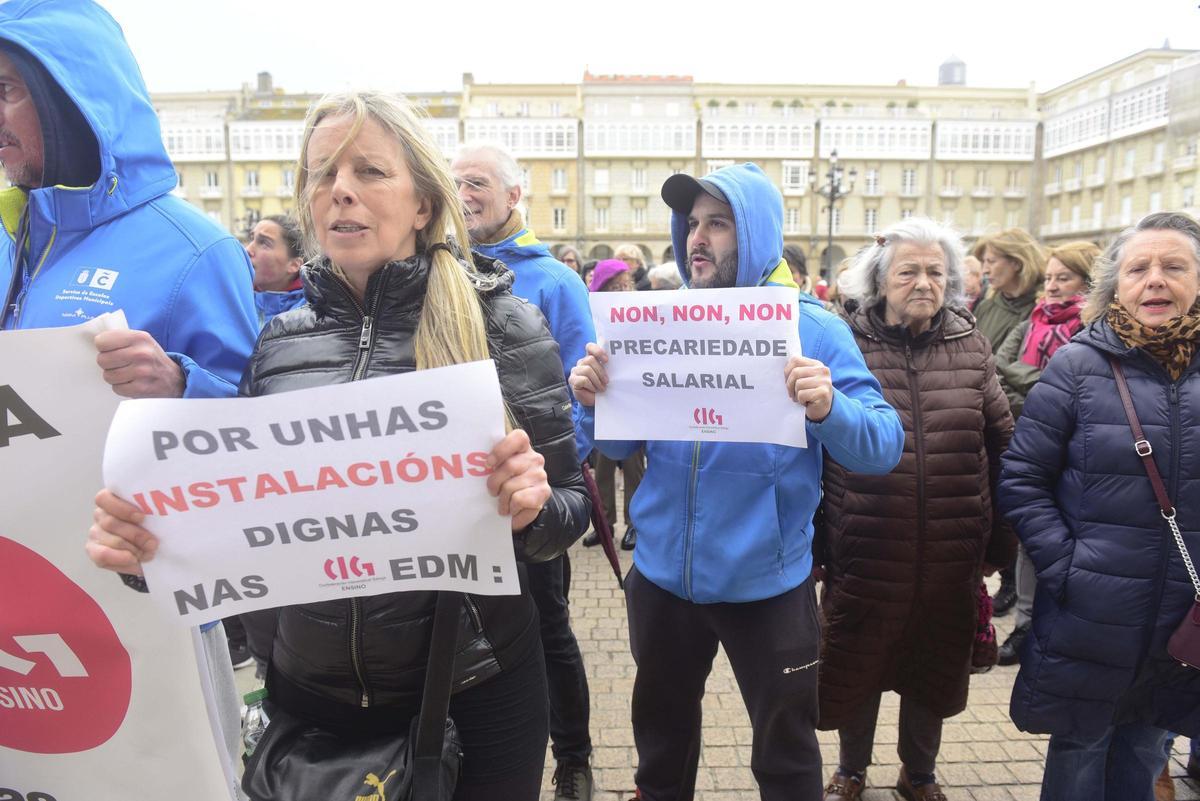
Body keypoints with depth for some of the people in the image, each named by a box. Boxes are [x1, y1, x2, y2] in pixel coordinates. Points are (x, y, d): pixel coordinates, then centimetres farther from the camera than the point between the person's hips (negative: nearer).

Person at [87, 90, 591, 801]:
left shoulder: (502, 324, -10)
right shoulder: (280, 340, 0)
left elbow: (569, 509, -6)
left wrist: (531, 505, -27)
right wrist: (145, 532, -11)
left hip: (472, 694, -2)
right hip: (308, 692, 3)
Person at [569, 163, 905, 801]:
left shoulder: (813, 328, -10)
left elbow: (884, 447, -14)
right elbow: (620, 445, 4)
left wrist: (829, 408, -34)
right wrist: (595, 400, -16)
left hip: (766, 582, -3)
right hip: (663, 574, 4)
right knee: (662, 740, 25)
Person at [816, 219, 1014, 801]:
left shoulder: (971, 347, 2)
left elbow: (1002, 447, 7)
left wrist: (1001, 540, 7)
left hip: (951, 555, 3)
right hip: (864, 552, -2)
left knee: (935, 668, 20)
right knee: (857, 666, 15)